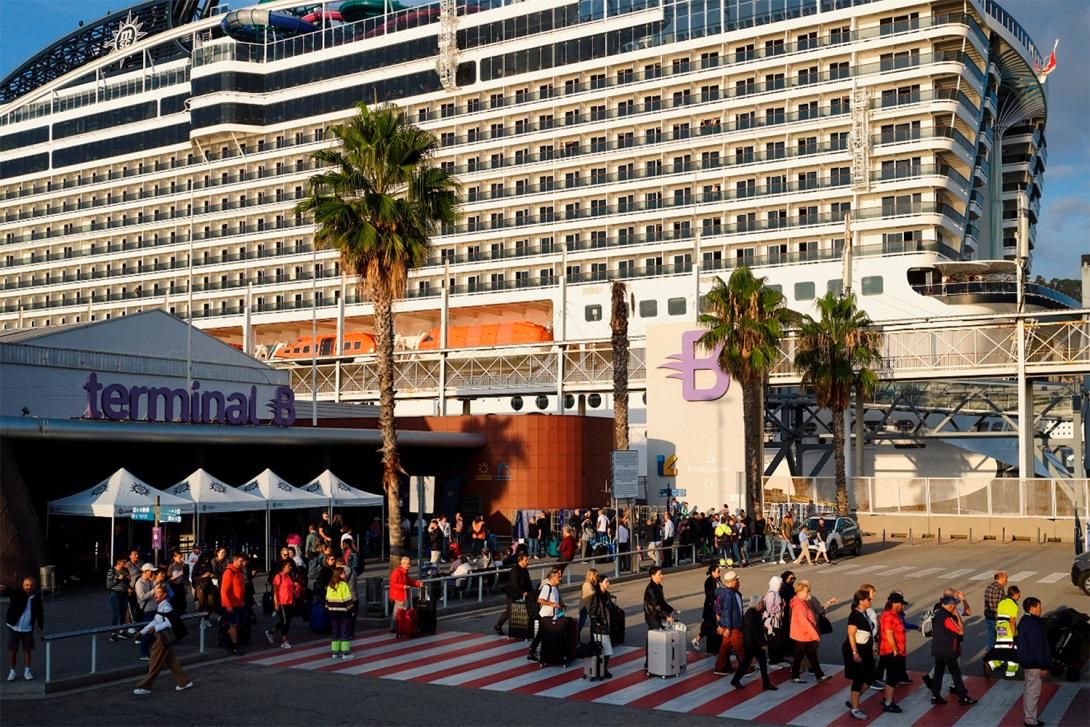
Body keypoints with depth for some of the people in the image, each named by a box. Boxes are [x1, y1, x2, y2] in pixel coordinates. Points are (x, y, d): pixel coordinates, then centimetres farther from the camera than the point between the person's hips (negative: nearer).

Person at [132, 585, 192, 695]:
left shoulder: (166, 607, -16)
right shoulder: (159, 606, 13)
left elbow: (169, 623, -22)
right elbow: (155, 621, 18)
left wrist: (155, 628, -29)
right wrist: (143, 632, 15)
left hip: (164, 637, -10)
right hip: (159, 636, 10)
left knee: (155, 663, -1)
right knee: (171, 661, 13)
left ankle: (145, 686, 5)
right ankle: (185, 682, 19)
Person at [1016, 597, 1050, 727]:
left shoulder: (1024, 621, 8)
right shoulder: (1033, 624, -24)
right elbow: (1038, 647, -23)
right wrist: (1043, 666, -17)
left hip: (1026, 661, 10)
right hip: (1034, 664, -10)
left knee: (1028, 690, 19)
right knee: (1033, 692, -1)